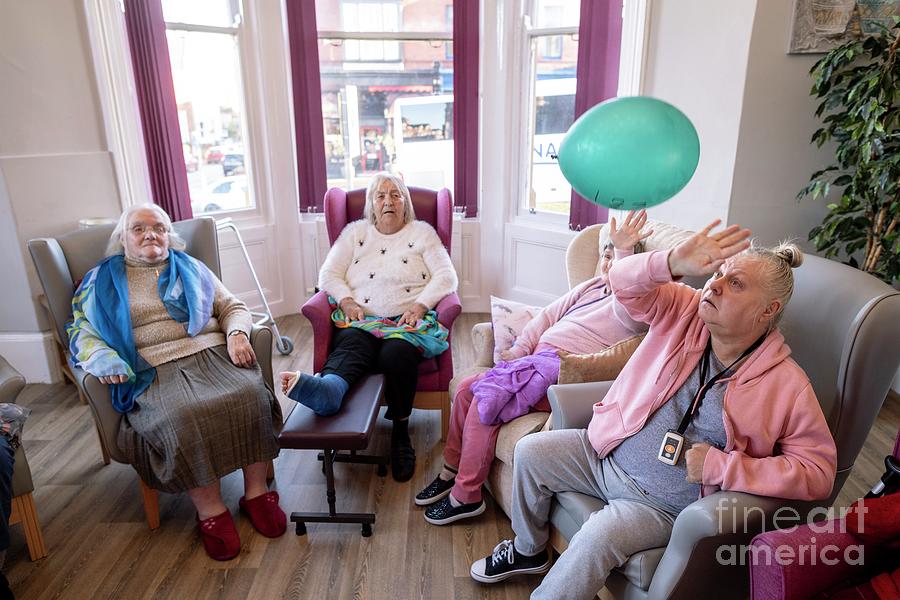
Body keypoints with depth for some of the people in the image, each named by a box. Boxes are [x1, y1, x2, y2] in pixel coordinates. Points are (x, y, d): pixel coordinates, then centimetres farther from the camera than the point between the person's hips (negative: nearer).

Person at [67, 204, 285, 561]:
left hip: (211, 353, 2)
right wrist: (101, 358, -9)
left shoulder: (191, 268, 24)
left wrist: (237, 334, -4)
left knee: (251, 395, -30)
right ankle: (209, 510, -18)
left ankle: (256, 491, -16)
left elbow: (232, 307, 18)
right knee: (182, 418, -35)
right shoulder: (102, 280, 22)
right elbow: (80, 329, 13)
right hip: (154, 370, -1)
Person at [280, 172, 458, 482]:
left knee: (397, 353, -35)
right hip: (361, 319, 1)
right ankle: (326, 388, -67)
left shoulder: (422, 233, 17)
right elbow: (329, 274, 13)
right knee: (351, 344, -35)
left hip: (408, 319, -1)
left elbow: (446, 276, 5)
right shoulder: (355, 232, 22)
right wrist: (347, 301, -7)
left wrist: (419, 306, -11)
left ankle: (401, 433, -25)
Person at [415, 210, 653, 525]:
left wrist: (625, 251, -40)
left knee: (486, 400, -22)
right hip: (538, 357, 9)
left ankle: (466, 497, -6)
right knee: (466, 388, -2)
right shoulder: (591, 286, 21)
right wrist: (522, 346, 5)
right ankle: (452, 470, 15)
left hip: (562, 372, -9)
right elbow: (549, 314, 18)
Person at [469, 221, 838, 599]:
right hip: (608, 453, 5)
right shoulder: (684, 312, -7)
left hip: (663, 503, -4)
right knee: (529, 451, 0)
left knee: (596, 540, -28)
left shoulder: (786, 384, -14)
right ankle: (528, 551, 27)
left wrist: (719, 466, -22)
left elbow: (818, 471, -15)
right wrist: (672, 263, -40)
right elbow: (624, 281, -19)